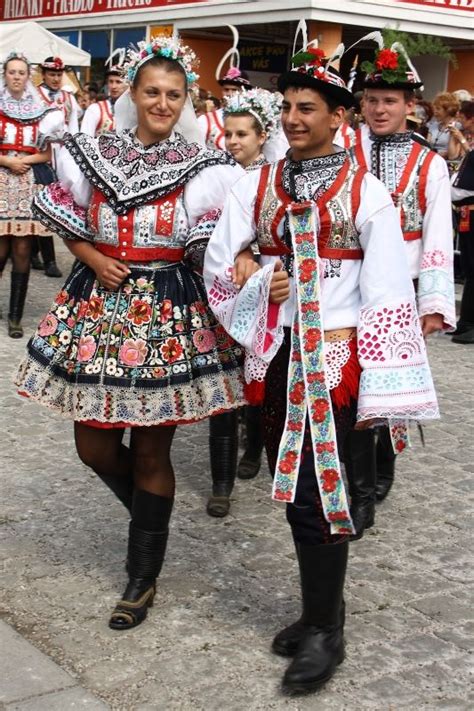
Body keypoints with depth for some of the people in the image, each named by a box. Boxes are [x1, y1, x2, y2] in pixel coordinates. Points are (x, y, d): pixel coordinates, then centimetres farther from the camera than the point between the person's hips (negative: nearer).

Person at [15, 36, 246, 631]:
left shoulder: (202, 169, -2)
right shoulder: (93, 154, 5)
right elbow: (68, 225, 11)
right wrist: (95, 260, -4)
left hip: (170, 313, -3)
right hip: (99, 307, 3)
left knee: (150, 451, 4)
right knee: (93, 447, 8)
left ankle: (143, 577, 23)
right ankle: (150, 515, 40)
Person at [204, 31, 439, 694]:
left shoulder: (366, 192, -3)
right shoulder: (256, 184, 8)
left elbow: (387, 291, -6)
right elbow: (219, 262, 8)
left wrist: (378, 385, -10)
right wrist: (257, 281, -13)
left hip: (334, 354, -4)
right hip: (274, 351, 4)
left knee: (317, 491, -5)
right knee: (291, 486, 11)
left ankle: (325, 630, 12)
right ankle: (323, 604, 30)